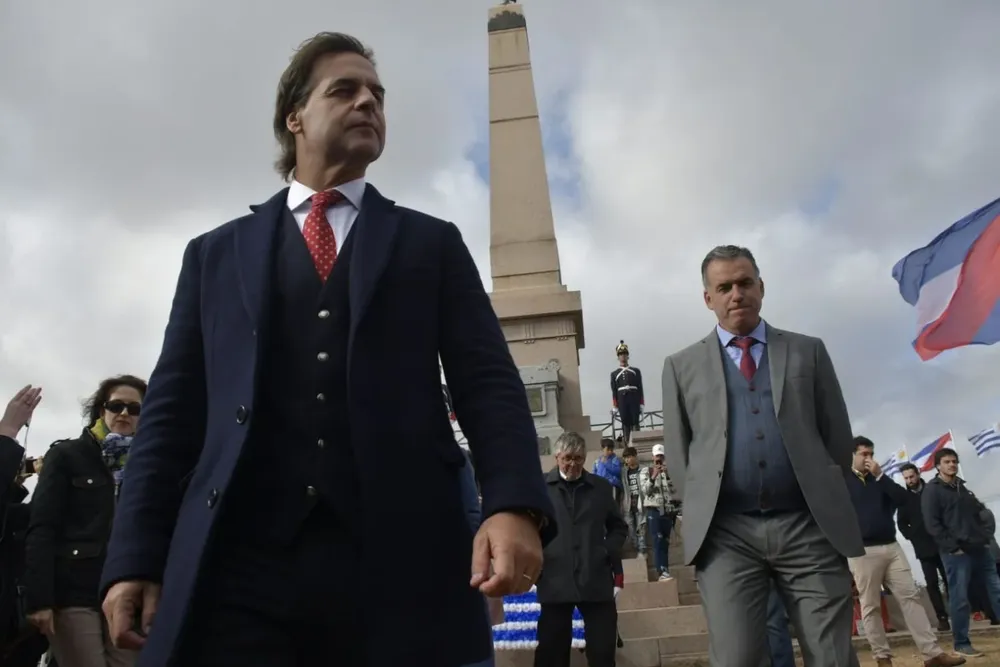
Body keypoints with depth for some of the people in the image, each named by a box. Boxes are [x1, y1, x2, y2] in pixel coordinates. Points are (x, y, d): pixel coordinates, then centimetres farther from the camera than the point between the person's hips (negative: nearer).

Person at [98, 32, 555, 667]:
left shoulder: (432, 243, 15)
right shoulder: (215, 254, 18)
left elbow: (488, 382, 4)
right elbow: (173, 411, 12)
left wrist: (515, 505, -13)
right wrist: (135, 556, 2)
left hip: (402, 558, 0)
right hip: (239, 565, 1)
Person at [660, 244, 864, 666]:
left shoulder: (808, 351, 13)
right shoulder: (682, 366, 11)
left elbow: (838, 435, 13)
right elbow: (677, 452, 10)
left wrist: (826, 499, 9)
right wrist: (701, 512, 3)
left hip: (809, 527, 1)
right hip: (726, 533, -1)